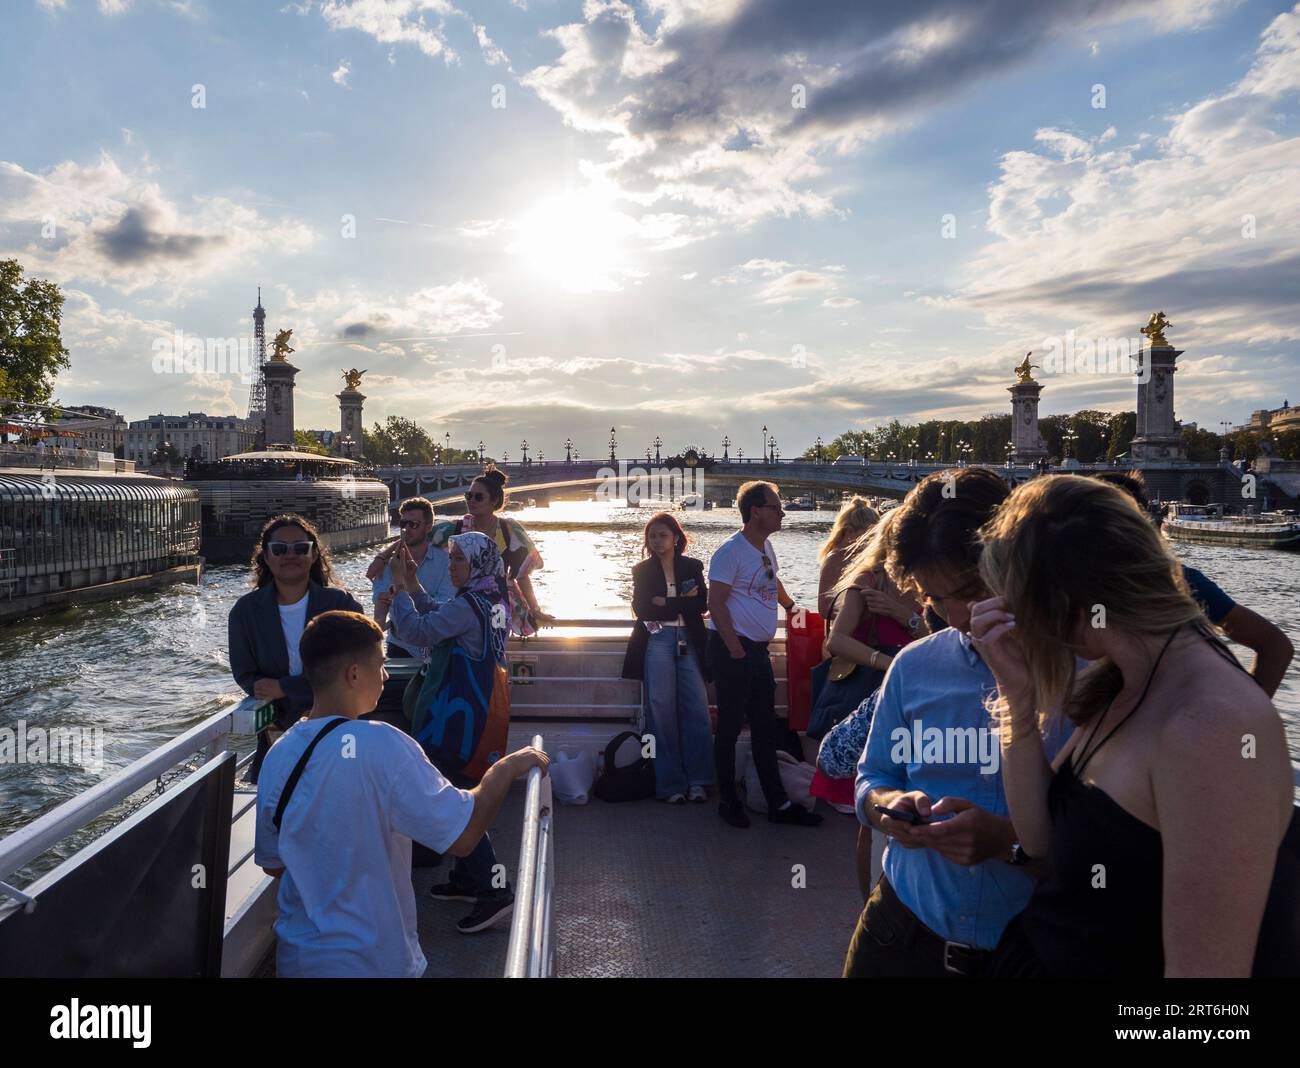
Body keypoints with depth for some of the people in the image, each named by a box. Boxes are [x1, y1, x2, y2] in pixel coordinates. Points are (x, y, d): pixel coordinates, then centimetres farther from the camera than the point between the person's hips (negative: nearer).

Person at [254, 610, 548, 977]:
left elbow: (272, 864, 6)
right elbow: (463, 836, -24)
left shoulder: (277, 756, -6)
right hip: (373, 962, -6)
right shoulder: (381, 746, -25)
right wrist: (506, 768, -11)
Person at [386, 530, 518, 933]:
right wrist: (413, 585, 9)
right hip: (479, 714, 10)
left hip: (457, 716, -10)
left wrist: (400, 587, -13)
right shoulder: (494, 601, 9)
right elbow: (438, 619, 17)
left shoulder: (469, 605, -21)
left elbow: (418, 631, -24)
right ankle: (467, 878, 32)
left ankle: (495, 892, -1)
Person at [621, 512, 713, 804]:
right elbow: (641, 608, -3)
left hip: (689, 642, 1)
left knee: (698, 709, -7)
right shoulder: (642, 570, 11)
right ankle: (671, 784, 4)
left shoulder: (692, 567, 13)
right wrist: (683, 602, -6)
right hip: (657, 643, -1)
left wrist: (664, 603, -6)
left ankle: (697, 780, 1)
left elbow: (702, 604, 0)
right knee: (662, 711, -3)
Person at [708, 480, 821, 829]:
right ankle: (728, 801, 17)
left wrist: (790, 607, 33)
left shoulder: (766, 547, 12)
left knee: (766, 728, 12)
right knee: (730, 727, 3)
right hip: (732, 649, -8)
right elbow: (716, 602, -18)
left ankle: (778, 804, 19)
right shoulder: (731, 550, -14)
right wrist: (735, 650, -20)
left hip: (759, 649, 8)